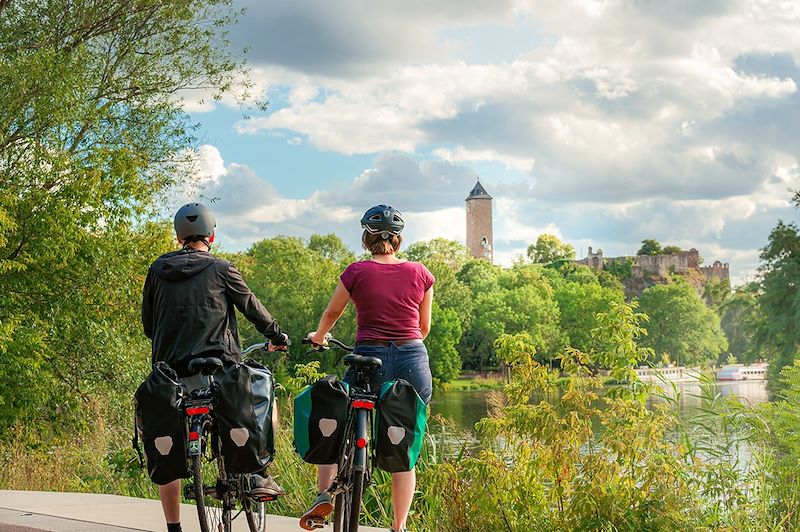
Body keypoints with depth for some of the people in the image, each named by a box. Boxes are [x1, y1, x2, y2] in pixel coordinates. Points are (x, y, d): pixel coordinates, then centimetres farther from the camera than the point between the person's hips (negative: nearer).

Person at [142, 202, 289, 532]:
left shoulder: (158, 270, 10)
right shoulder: (220, 269, 0)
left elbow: (148, 325, 17)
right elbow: (251, 307, 10)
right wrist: (277, 336, 26)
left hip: (169, 370, 3)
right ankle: (258, 476, 11)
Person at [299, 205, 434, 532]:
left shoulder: (357, 272, 0)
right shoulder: (420, 274, 4)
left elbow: (331, 313, 15)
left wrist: (318, 336, 36)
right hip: (414, 362, 2)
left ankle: (325, 494, -4)